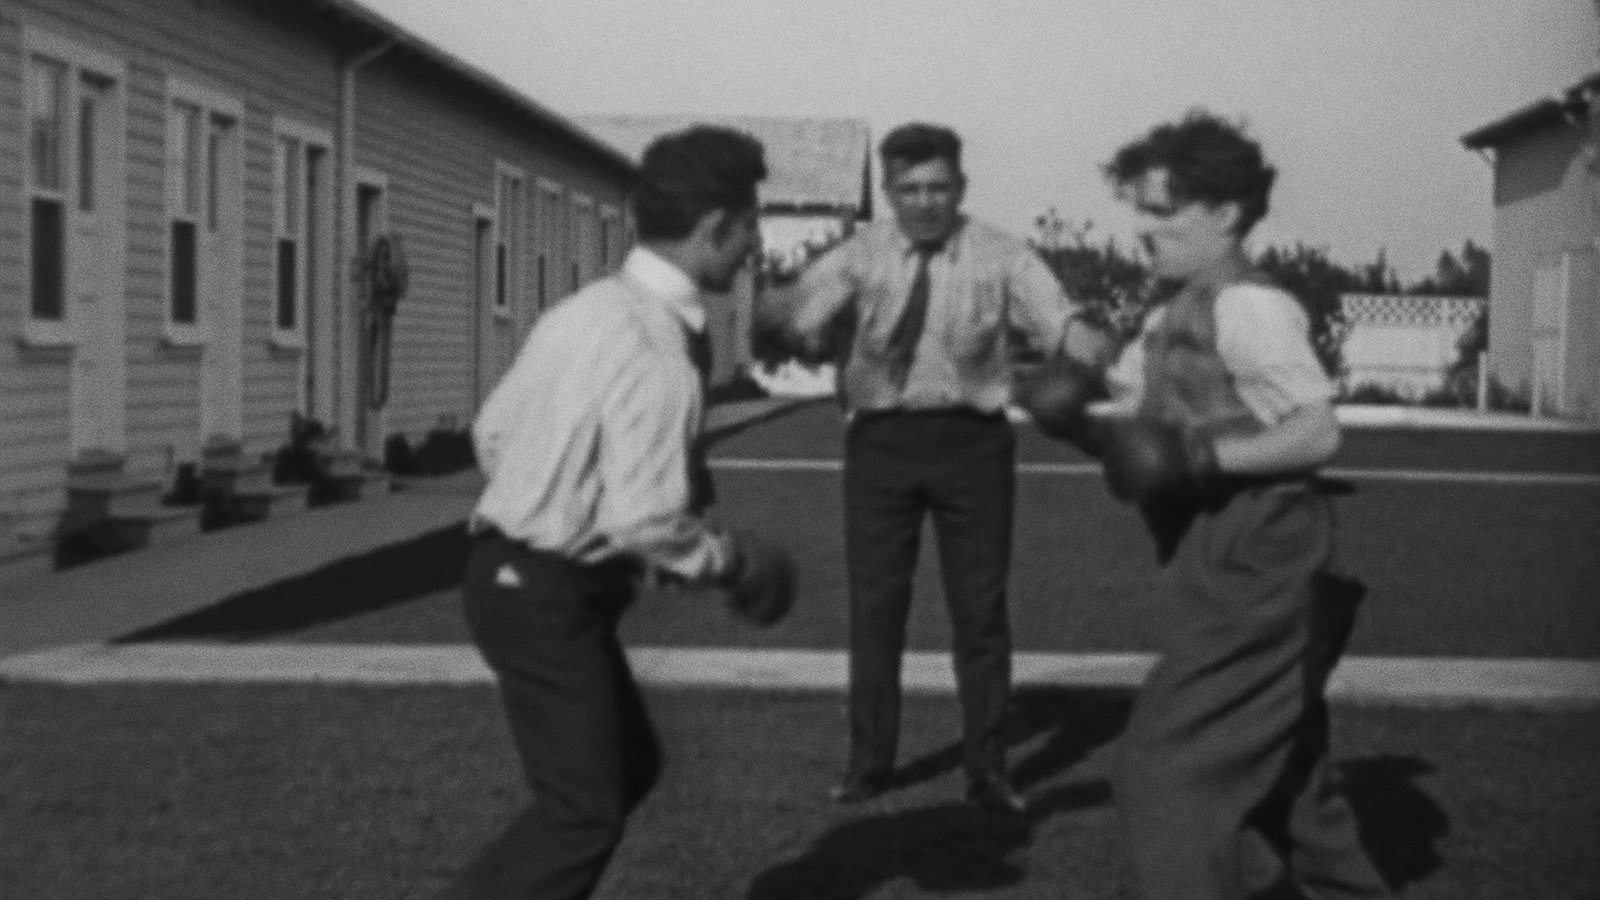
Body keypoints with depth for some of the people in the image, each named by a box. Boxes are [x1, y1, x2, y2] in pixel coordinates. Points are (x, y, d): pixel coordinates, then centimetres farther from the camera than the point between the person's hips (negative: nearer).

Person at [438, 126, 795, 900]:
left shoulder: (585, 310, 5)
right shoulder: (658, 356, -22)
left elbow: (492, 431, 12)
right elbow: (648, 522, -26)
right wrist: (736, 563, -10)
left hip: (512, 569, 9)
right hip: (549, 598, -9)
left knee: (629, 766, 21)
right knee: (584, 811, -1)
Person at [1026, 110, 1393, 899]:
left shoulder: (1248, 307, -15)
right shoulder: (1171, 319, 14)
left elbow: (1318, 432, -20)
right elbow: (1128, 416, 15)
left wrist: (1203, 460, -24)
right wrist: (1080, 423, -5)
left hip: (1256, 571, -10)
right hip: (1230, 565, 10)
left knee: (1168, 764, -8)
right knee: (1280, 770, 20)